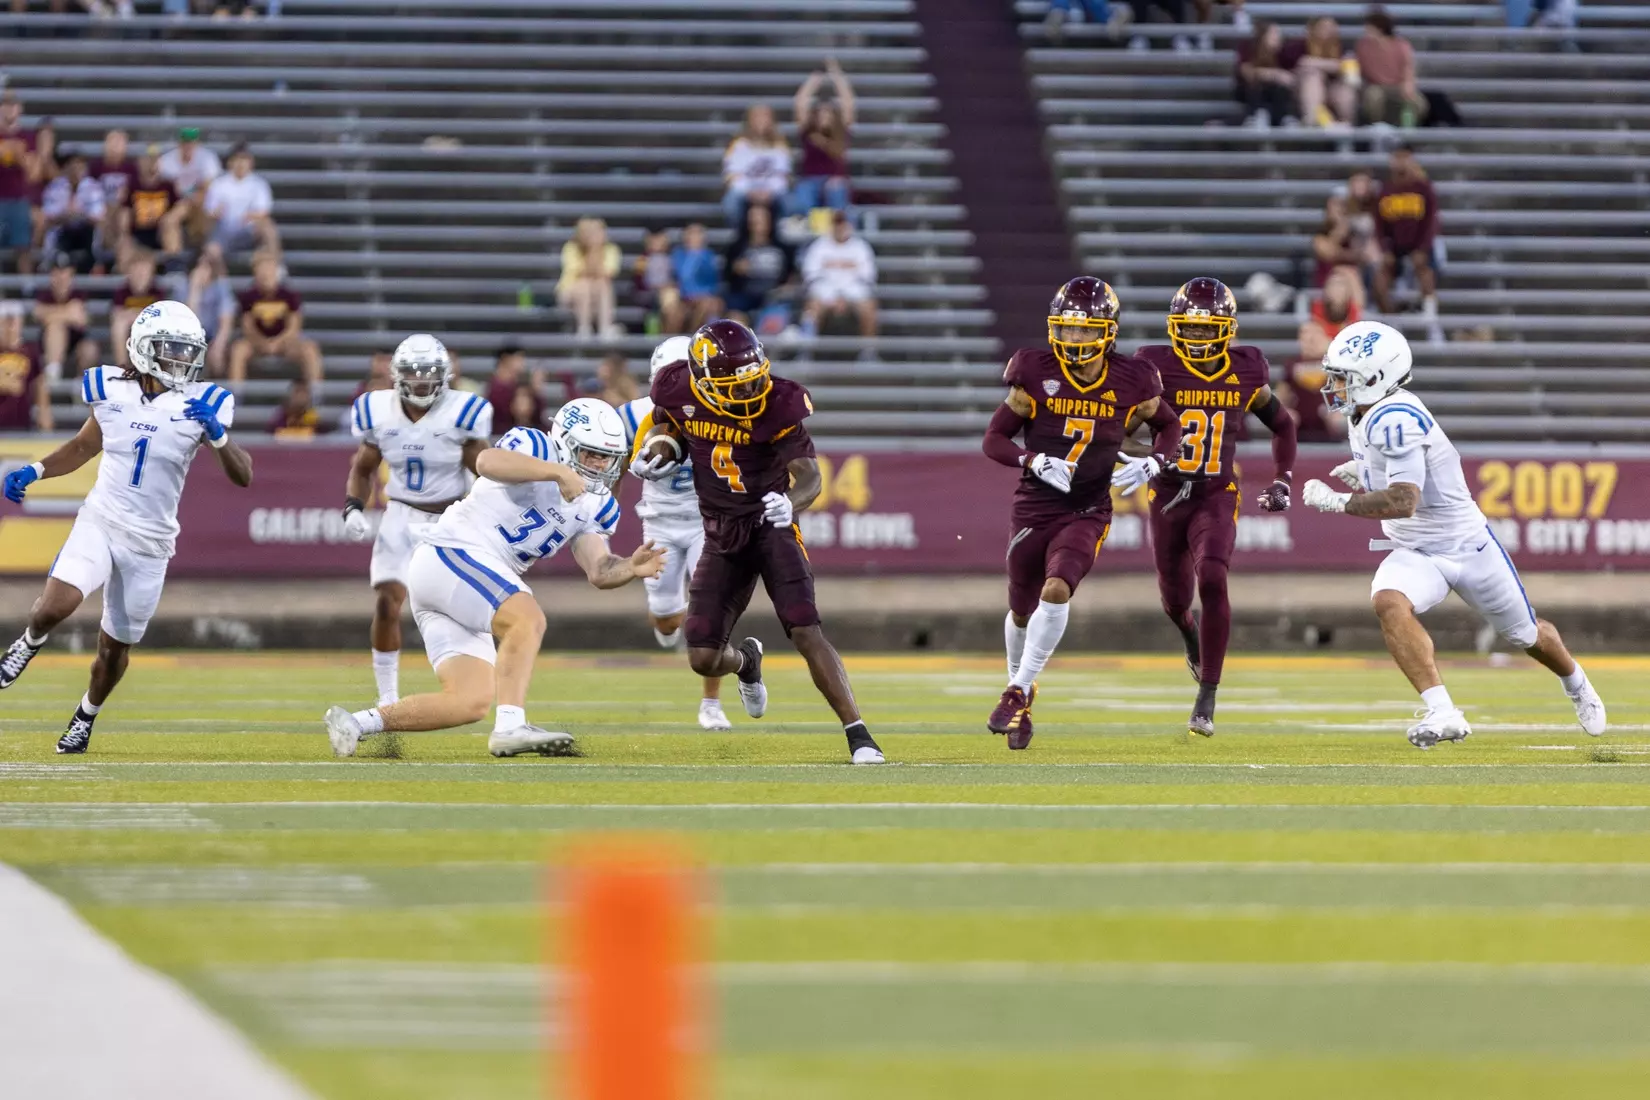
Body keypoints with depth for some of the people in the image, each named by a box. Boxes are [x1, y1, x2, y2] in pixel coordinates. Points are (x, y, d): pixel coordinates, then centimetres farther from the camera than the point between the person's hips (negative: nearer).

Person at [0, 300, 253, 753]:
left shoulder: (198, 405, -7)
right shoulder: (113, 392, -1)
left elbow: (243, 476, -8)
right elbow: (83, 447, 17)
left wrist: (217, 435, -26)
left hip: (149, 542, 0)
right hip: (99, 523, 0)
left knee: (115, 646, 10)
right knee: (56, 604, -26)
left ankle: (86, 716, 38)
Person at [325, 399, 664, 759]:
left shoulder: (595, 507, 16)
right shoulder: (535, 447, -8)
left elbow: (599, 571, 7)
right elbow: (487, 461, -30)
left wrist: (631, 568, -14)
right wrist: (557, 472, -33)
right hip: (449, 554, -9)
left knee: (471, 701, 1)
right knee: (527, 620, -28)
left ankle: (355, 724, 4)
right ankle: (510, 728, -37)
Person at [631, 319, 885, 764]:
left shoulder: (777, 406, -20)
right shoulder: (681, 392, -9)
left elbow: (809, 476, -24)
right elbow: (666, 425, 15)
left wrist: (791, 504, -46)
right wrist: (660, 446, -9)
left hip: (772, 527, -3)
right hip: (723, 537, 4)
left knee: (806, 632, -19)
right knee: (703, 657, -1)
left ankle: (858, 734, -15)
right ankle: (746, 661, 37)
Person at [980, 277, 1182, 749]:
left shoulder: (1129, 382, -7)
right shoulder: (1036, 374, -10)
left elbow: (1168, 425, 12)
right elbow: (994, 439, -5)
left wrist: (1153, 462, -8)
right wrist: (1033, 462, -23)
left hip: (1087, 512, -1)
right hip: (1033, 508, 1)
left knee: (1056, 590, -25)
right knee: (1023, 611, 13)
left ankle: (1017, 692, -16)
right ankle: (1020, 682, 41)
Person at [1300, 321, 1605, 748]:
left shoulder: (1395, 419, -28)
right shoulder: (1364, 415, 0)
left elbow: (1403, 502, -35)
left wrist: (1335, 501, -29)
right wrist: (1364, 473, 5)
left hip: (1467, 546, -6)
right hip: (1416, 555, 6)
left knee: (1526, 635, 15)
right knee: (1389, 602, -28)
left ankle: (1577, 686, 47)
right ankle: (1442, 713, -30)